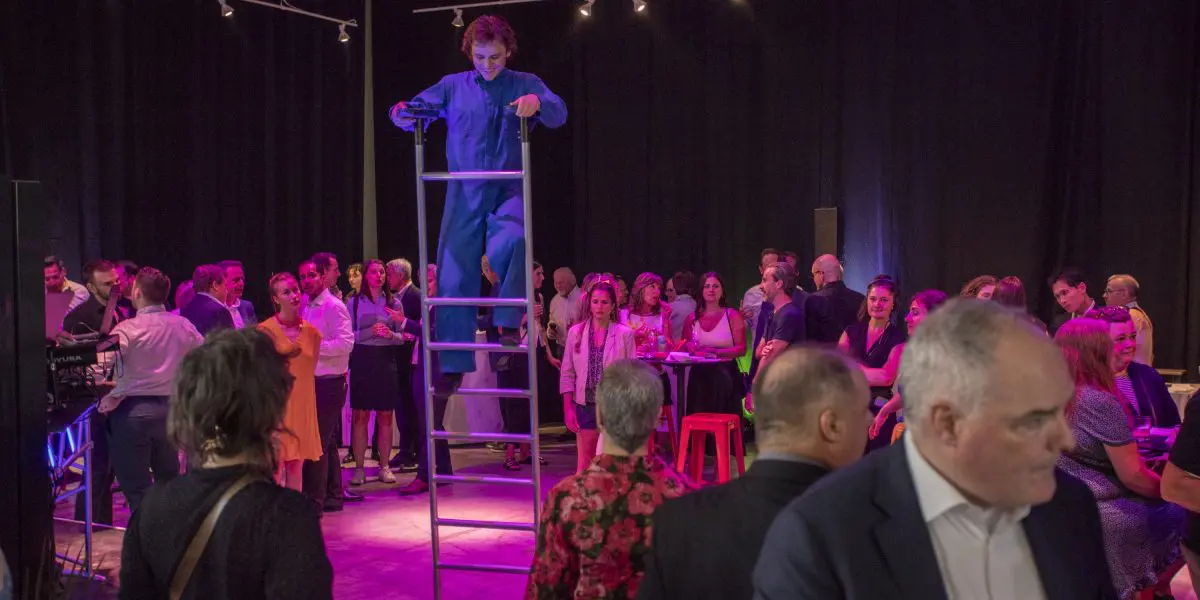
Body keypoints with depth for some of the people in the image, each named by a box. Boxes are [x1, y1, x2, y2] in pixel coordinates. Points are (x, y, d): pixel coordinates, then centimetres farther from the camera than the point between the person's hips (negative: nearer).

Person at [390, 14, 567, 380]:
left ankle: (507, 323, -15)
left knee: (512, 240, -34)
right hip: (464, 194, 2)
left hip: (508, 191, -2)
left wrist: (537, 102, -33)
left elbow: (558, 115, -10)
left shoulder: (525, 85, 6)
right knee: (454, 278, 0)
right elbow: (414, 114, 4)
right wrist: (401, 113, -20)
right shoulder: (453, 87, 10)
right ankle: (453, 365, 12)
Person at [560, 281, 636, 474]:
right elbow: (567, 374, 4)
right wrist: (568, 408, -1)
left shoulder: (625, 334, -3)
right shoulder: (576, 332, 2)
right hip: (585, 406, 1)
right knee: (584, 463, 5)